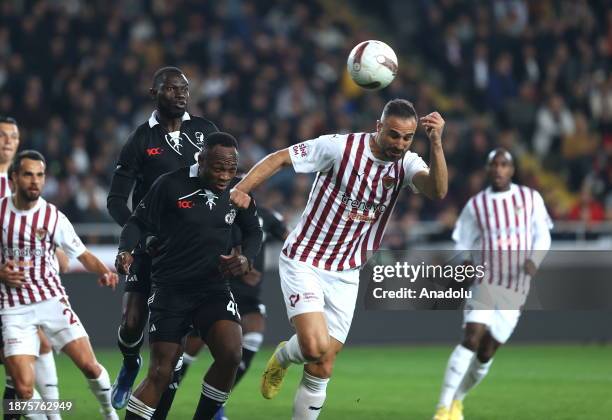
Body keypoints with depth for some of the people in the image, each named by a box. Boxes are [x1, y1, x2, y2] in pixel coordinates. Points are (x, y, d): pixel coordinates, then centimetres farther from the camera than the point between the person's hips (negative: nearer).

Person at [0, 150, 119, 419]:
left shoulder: (54, 217, -3)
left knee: (88, 365, -7)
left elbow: (83, 255, 5)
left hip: (52, 300, 1)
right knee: (24, 388, -14)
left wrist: (104, 272, -15)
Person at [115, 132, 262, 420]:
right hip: (170, 289, -3)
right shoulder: (171, 185, -11)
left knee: (231, 353, -21)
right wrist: (125, 251, -20)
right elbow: (139, 222, -1)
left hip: (214, 288, 3)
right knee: (160, 373, -7)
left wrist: (246, 258, -4)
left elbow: (253, 231, 16)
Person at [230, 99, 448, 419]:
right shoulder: (339, 146, -16)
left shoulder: (406, 164, -5)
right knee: (315, 347, -21)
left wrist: (436, 144, -39)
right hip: (303, 262, -4)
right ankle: (283, 356, 14)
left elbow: (437, 190, -24)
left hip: (345, 273, 4)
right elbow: (281, 158, -8)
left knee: (322, 367, 3)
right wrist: (241, 188, -20)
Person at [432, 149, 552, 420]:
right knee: (471, 339, -22)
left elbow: (542, 237, 7)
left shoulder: (531, 198, 5)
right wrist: (465, 263, -13)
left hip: (516, 290, 2)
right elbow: (462, 245, 9)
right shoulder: (476, 205, 4)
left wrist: (534, 260, -14)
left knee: (486, 354, 2)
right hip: (486, 282, -1)